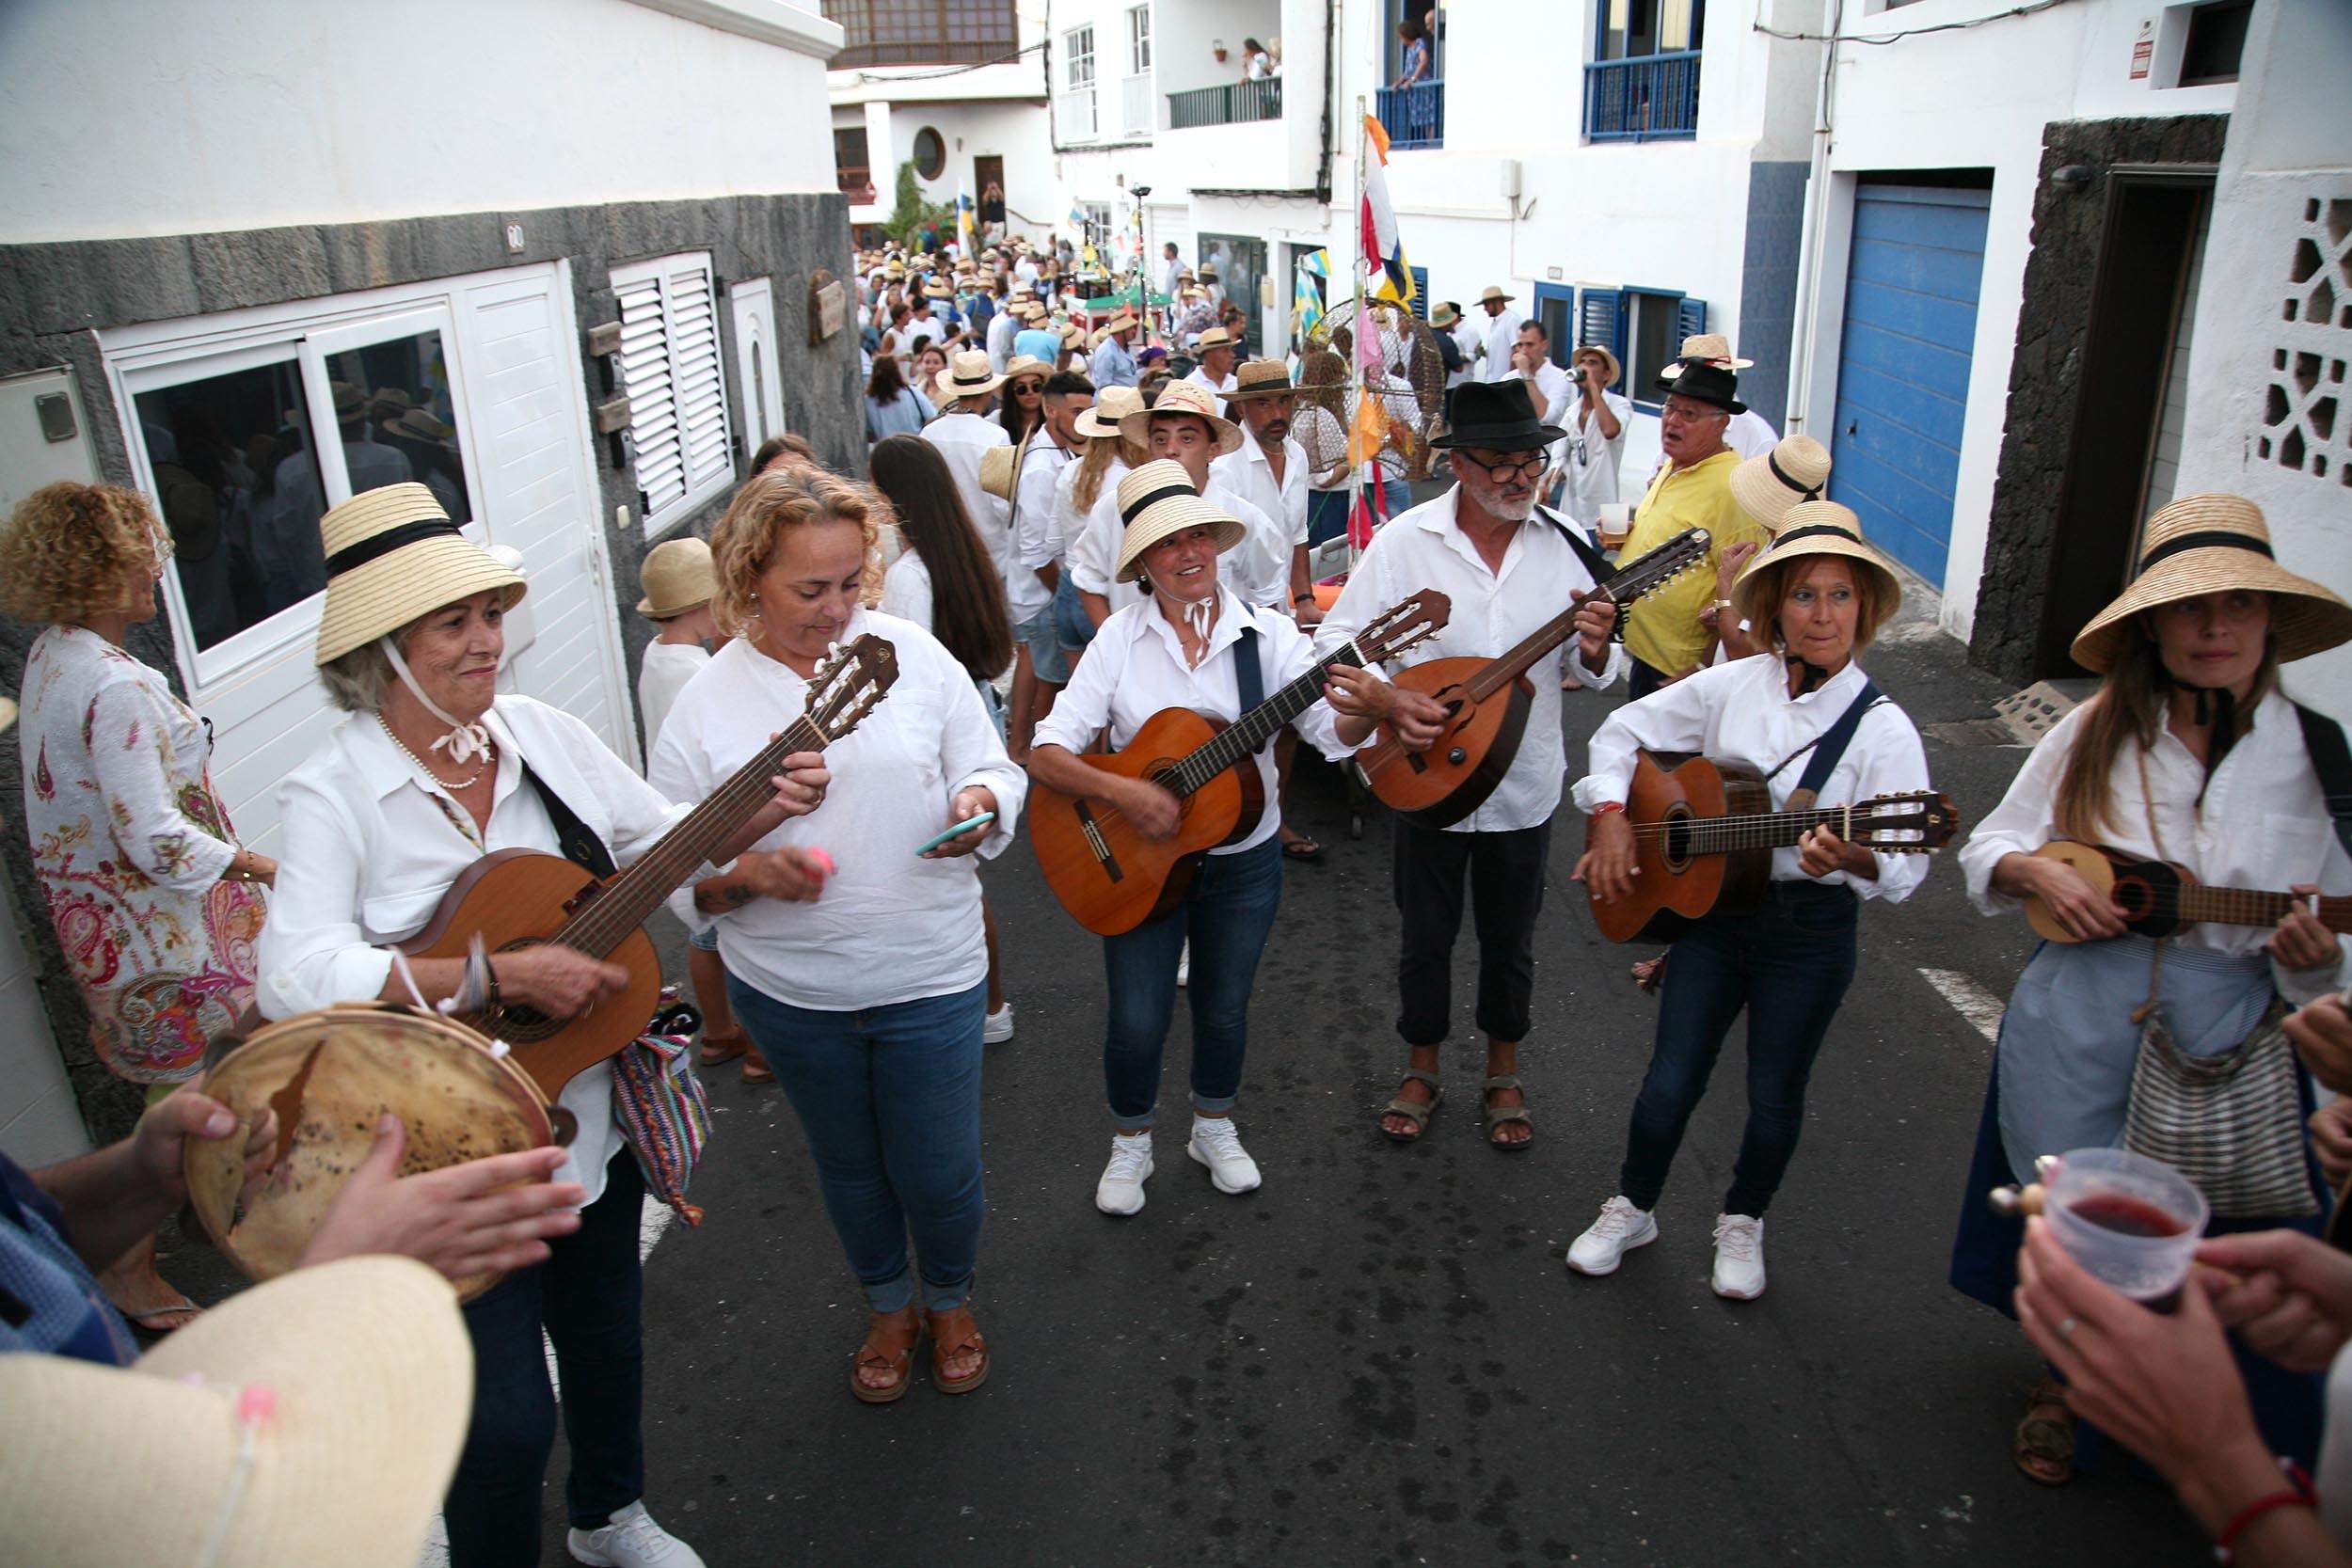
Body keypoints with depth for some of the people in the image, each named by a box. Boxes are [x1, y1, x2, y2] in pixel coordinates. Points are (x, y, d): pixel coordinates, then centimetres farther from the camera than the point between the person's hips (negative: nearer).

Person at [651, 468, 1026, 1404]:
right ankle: (889, 1306, 50)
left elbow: (994, 771, 1)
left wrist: (980, 805, -21)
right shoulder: (704, 707, -7)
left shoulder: (911, 653, -7)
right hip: (788, 990, 1)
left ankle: (950, 1300, 43)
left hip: (929, 977, -1)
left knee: (938, 1174, 10)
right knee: (849, 1169, 21)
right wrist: (751, 873, -24)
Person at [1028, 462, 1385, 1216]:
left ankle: (1214, 1128, 44)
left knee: (1224, 1008, 16)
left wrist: (1361, 709, -41)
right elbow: (1047, 753, -14)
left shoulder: (1265, 634, -8)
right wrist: (1120, 792, -30)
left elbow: (1333, 731, -18)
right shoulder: (1119, 638, -10)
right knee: (1138, 1021, 2)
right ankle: (1131, 1143, 31)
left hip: (1243, 862, 1)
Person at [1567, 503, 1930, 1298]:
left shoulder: (1881, 727, -12)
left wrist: (1854, 859, -38)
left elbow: (1907, 864, -16)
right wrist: (1610, 812, -5)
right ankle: (1632, 1209, 32)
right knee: (1670, 1081, 7)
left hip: (1811, 931, -2)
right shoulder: (1732, 686, -3)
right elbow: (1626, 729, 8)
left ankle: (1742, 1222, 39)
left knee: (1774, 1093, 13)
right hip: (1710, 903, 2)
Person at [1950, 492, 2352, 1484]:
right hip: (2078, 1024, 1)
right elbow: (1992, 844, 7)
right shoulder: (2098, 731, -3)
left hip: (2226, 1048, 0)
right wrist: (2042, 875, -13)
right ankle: (2065, 1384, 42)